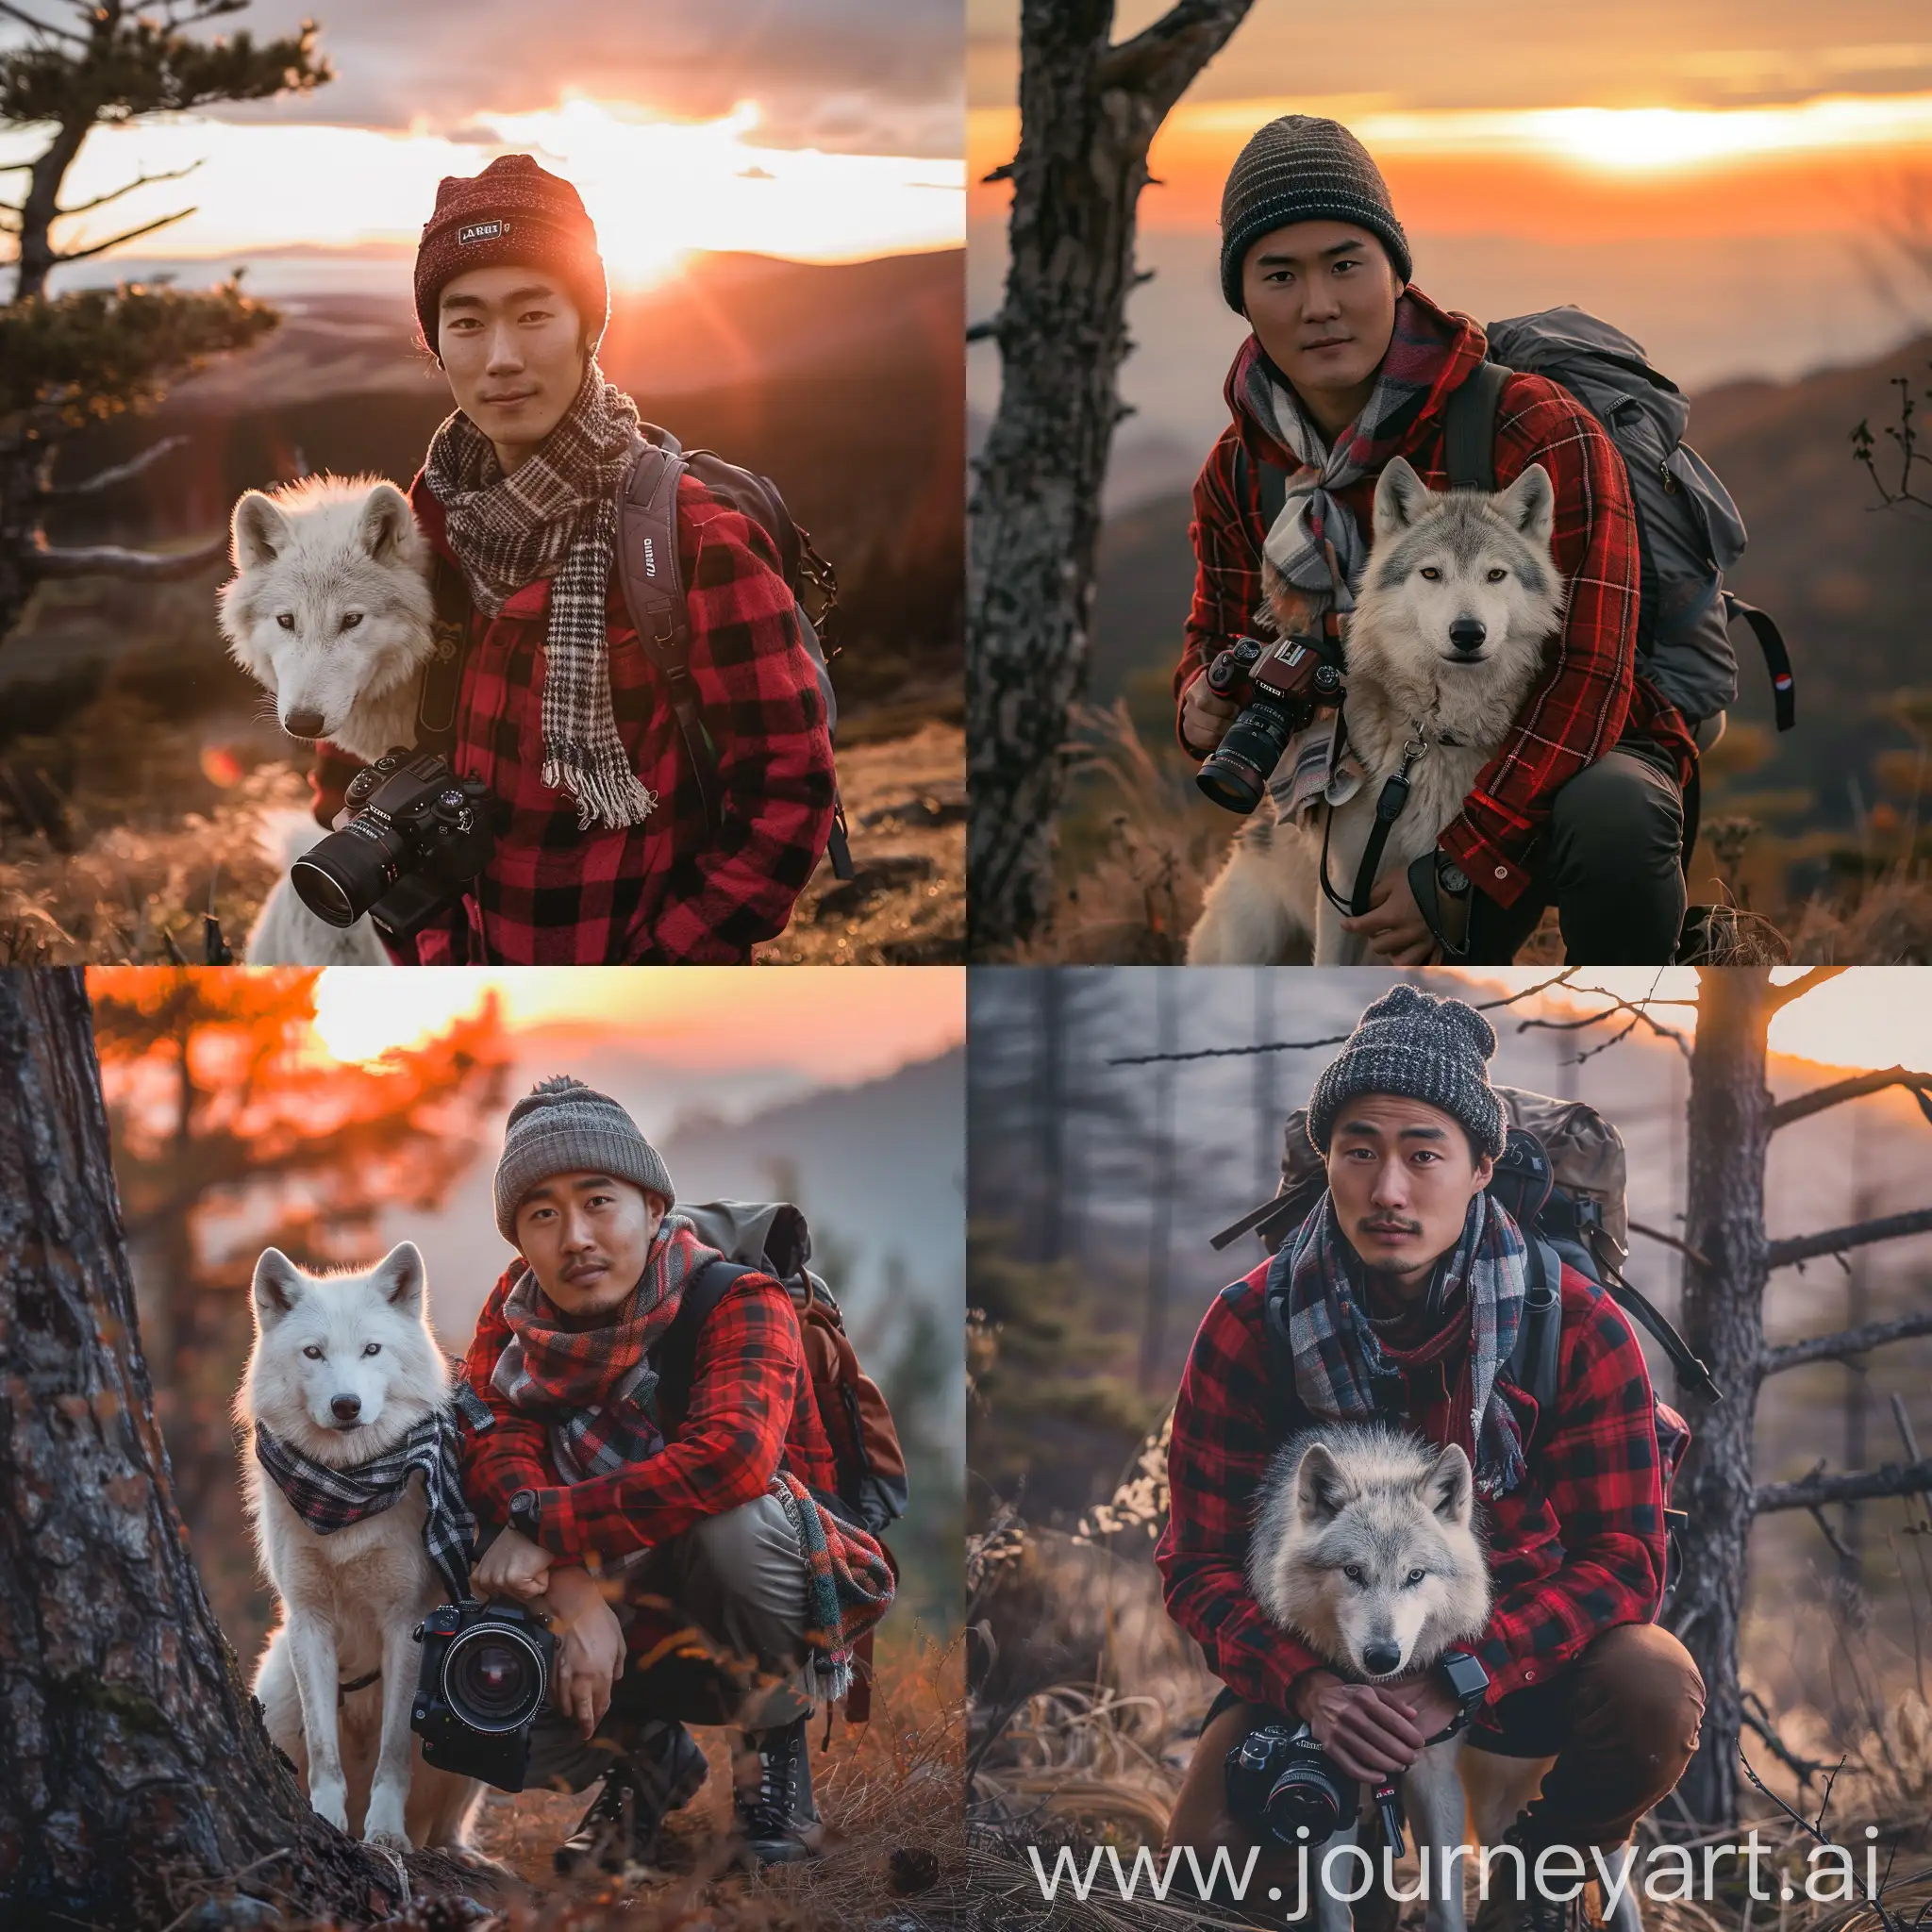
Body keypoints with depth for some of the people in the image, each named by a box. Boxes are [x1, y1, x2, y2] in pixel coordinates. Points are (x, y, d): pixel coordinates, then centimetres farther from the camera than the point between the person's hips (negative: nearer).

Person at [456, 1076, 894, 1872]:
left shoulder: (738, 1303, -20)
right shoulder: (515, 1309, -4)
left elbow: (732, 1455, -39)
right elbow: (495, 1447, -19)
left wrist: (545, 1528, -34)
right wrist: (573, 1590, -37)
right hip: (620, 1614, 5)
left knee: (736, 1514, -37)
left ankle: (777, 1740, -7)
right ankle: (647, 1761, 13)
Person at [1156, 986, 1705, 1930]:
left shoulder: (1580, 1328, -17)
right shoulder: (1248, 1326, -15)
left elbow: (1623, 1560, -18)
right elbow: (1201, 1562, -12)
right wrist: (1306, 1681, -32)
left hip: (1518, 1645, 0)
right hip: (1318, 1660, 0)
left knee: (1658, 1691, -31)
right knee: (1207, 1852, -24)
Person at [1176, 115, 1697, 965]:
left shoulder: (1538, 432, -23)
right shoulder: (1239, 472, -4)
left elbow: (1583, 679, -27)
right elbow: (1215, 633, 13)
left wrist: (1458, 869, -33)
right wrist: (1205, 702, -14)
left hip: (1573, 762, -5)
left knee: (1611, 815, -40)